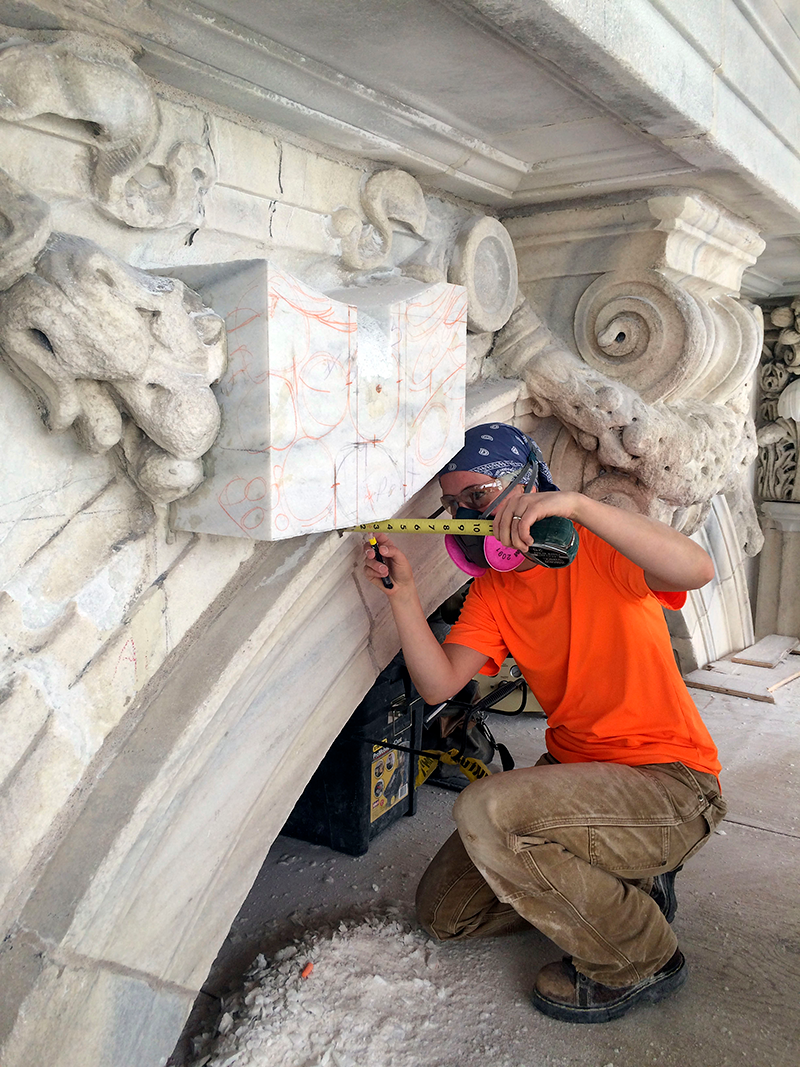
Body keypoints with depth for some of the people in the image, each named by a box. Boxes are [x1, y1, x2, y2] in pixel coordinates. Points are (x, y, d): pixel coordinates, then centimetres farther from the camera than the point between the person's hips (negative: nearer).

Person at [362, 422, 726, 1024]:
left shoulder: (599, 550, -15)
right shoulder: (492, 592, 4)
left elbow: (698, 570, -36)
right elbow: (439, 684, -9)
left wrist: (576, 505, -43)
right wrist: (403, 591, -21)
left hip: (671, 787, -7)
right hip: (573, 769, 8)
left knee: (486, 813, -30)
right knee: (445, 909, 8)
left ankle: (640, 960, -5)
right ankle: (628, 882, 17)